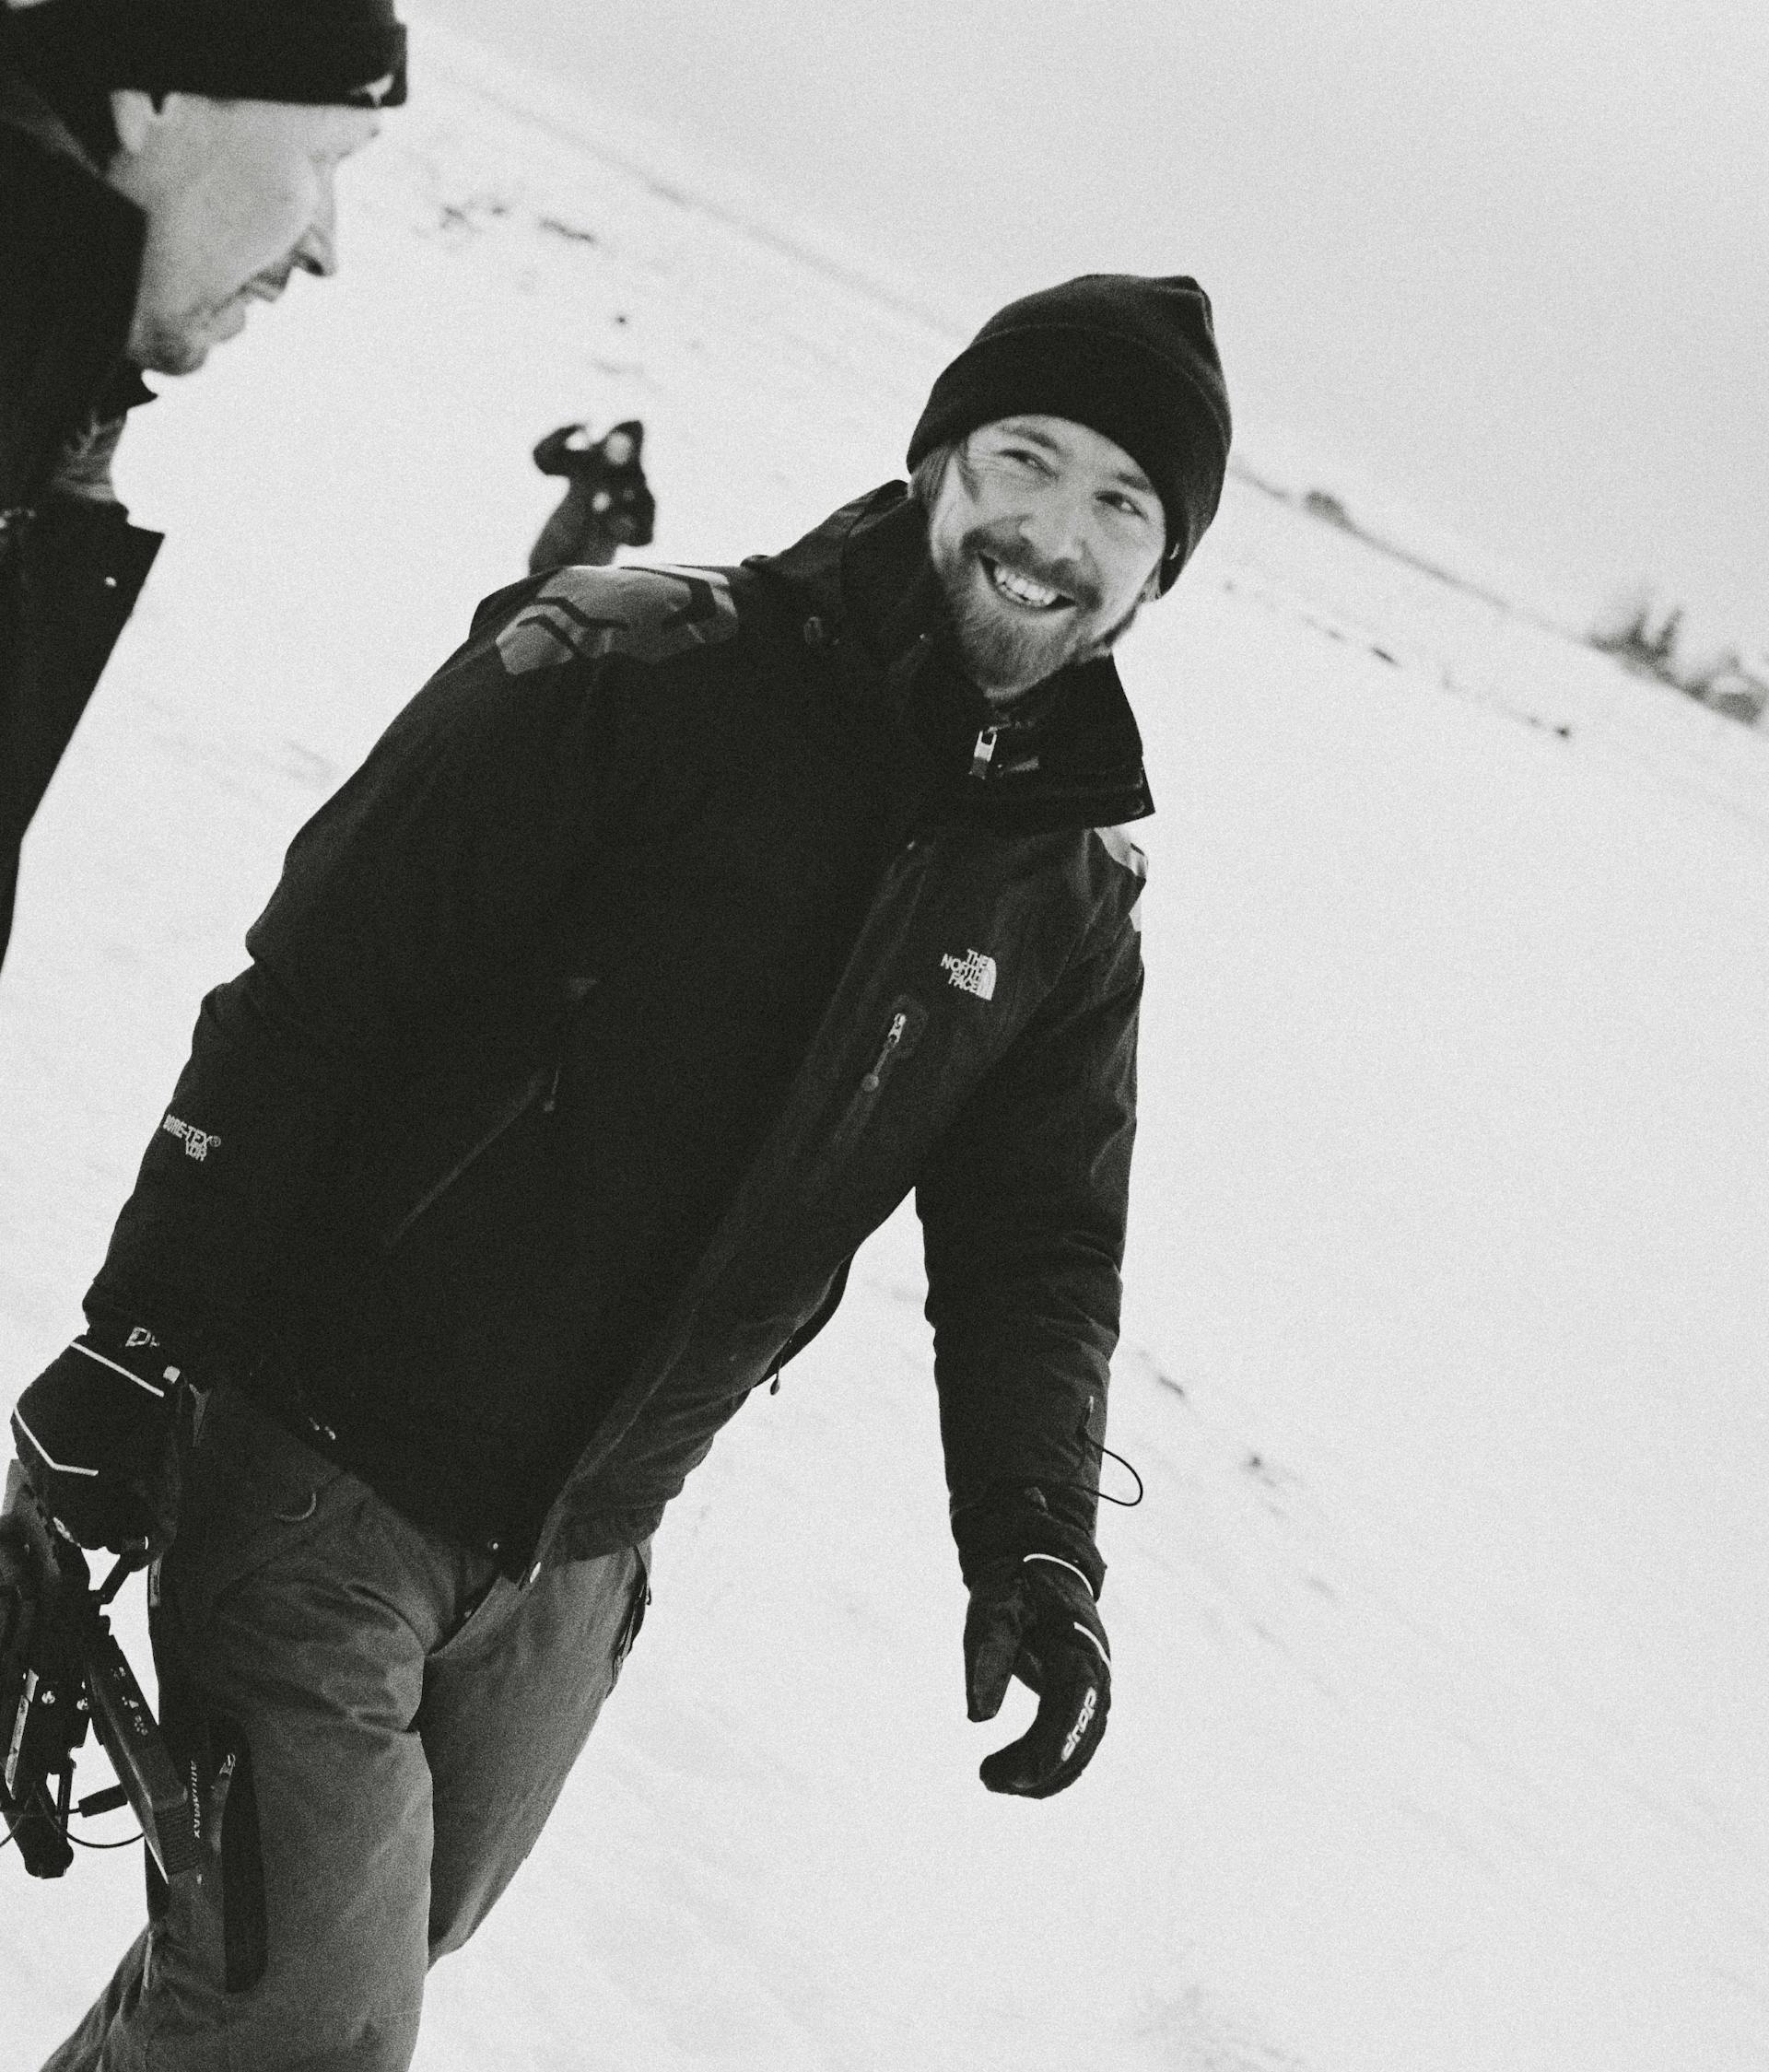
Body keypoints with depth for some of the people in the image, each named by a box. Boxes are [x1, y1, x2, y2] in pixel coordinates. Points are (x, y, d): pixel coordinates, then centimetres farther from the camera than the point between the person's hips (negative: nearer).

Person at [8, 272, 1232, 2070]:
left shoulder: (1074, 898, 4)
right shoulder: (638, 676, -14)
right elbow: (304, 1000, -14)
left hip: (565, 1581, 6)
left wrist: (1032, 1544, -8)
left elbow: (1032, 1241, 9)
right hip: (323, 1472, -6)